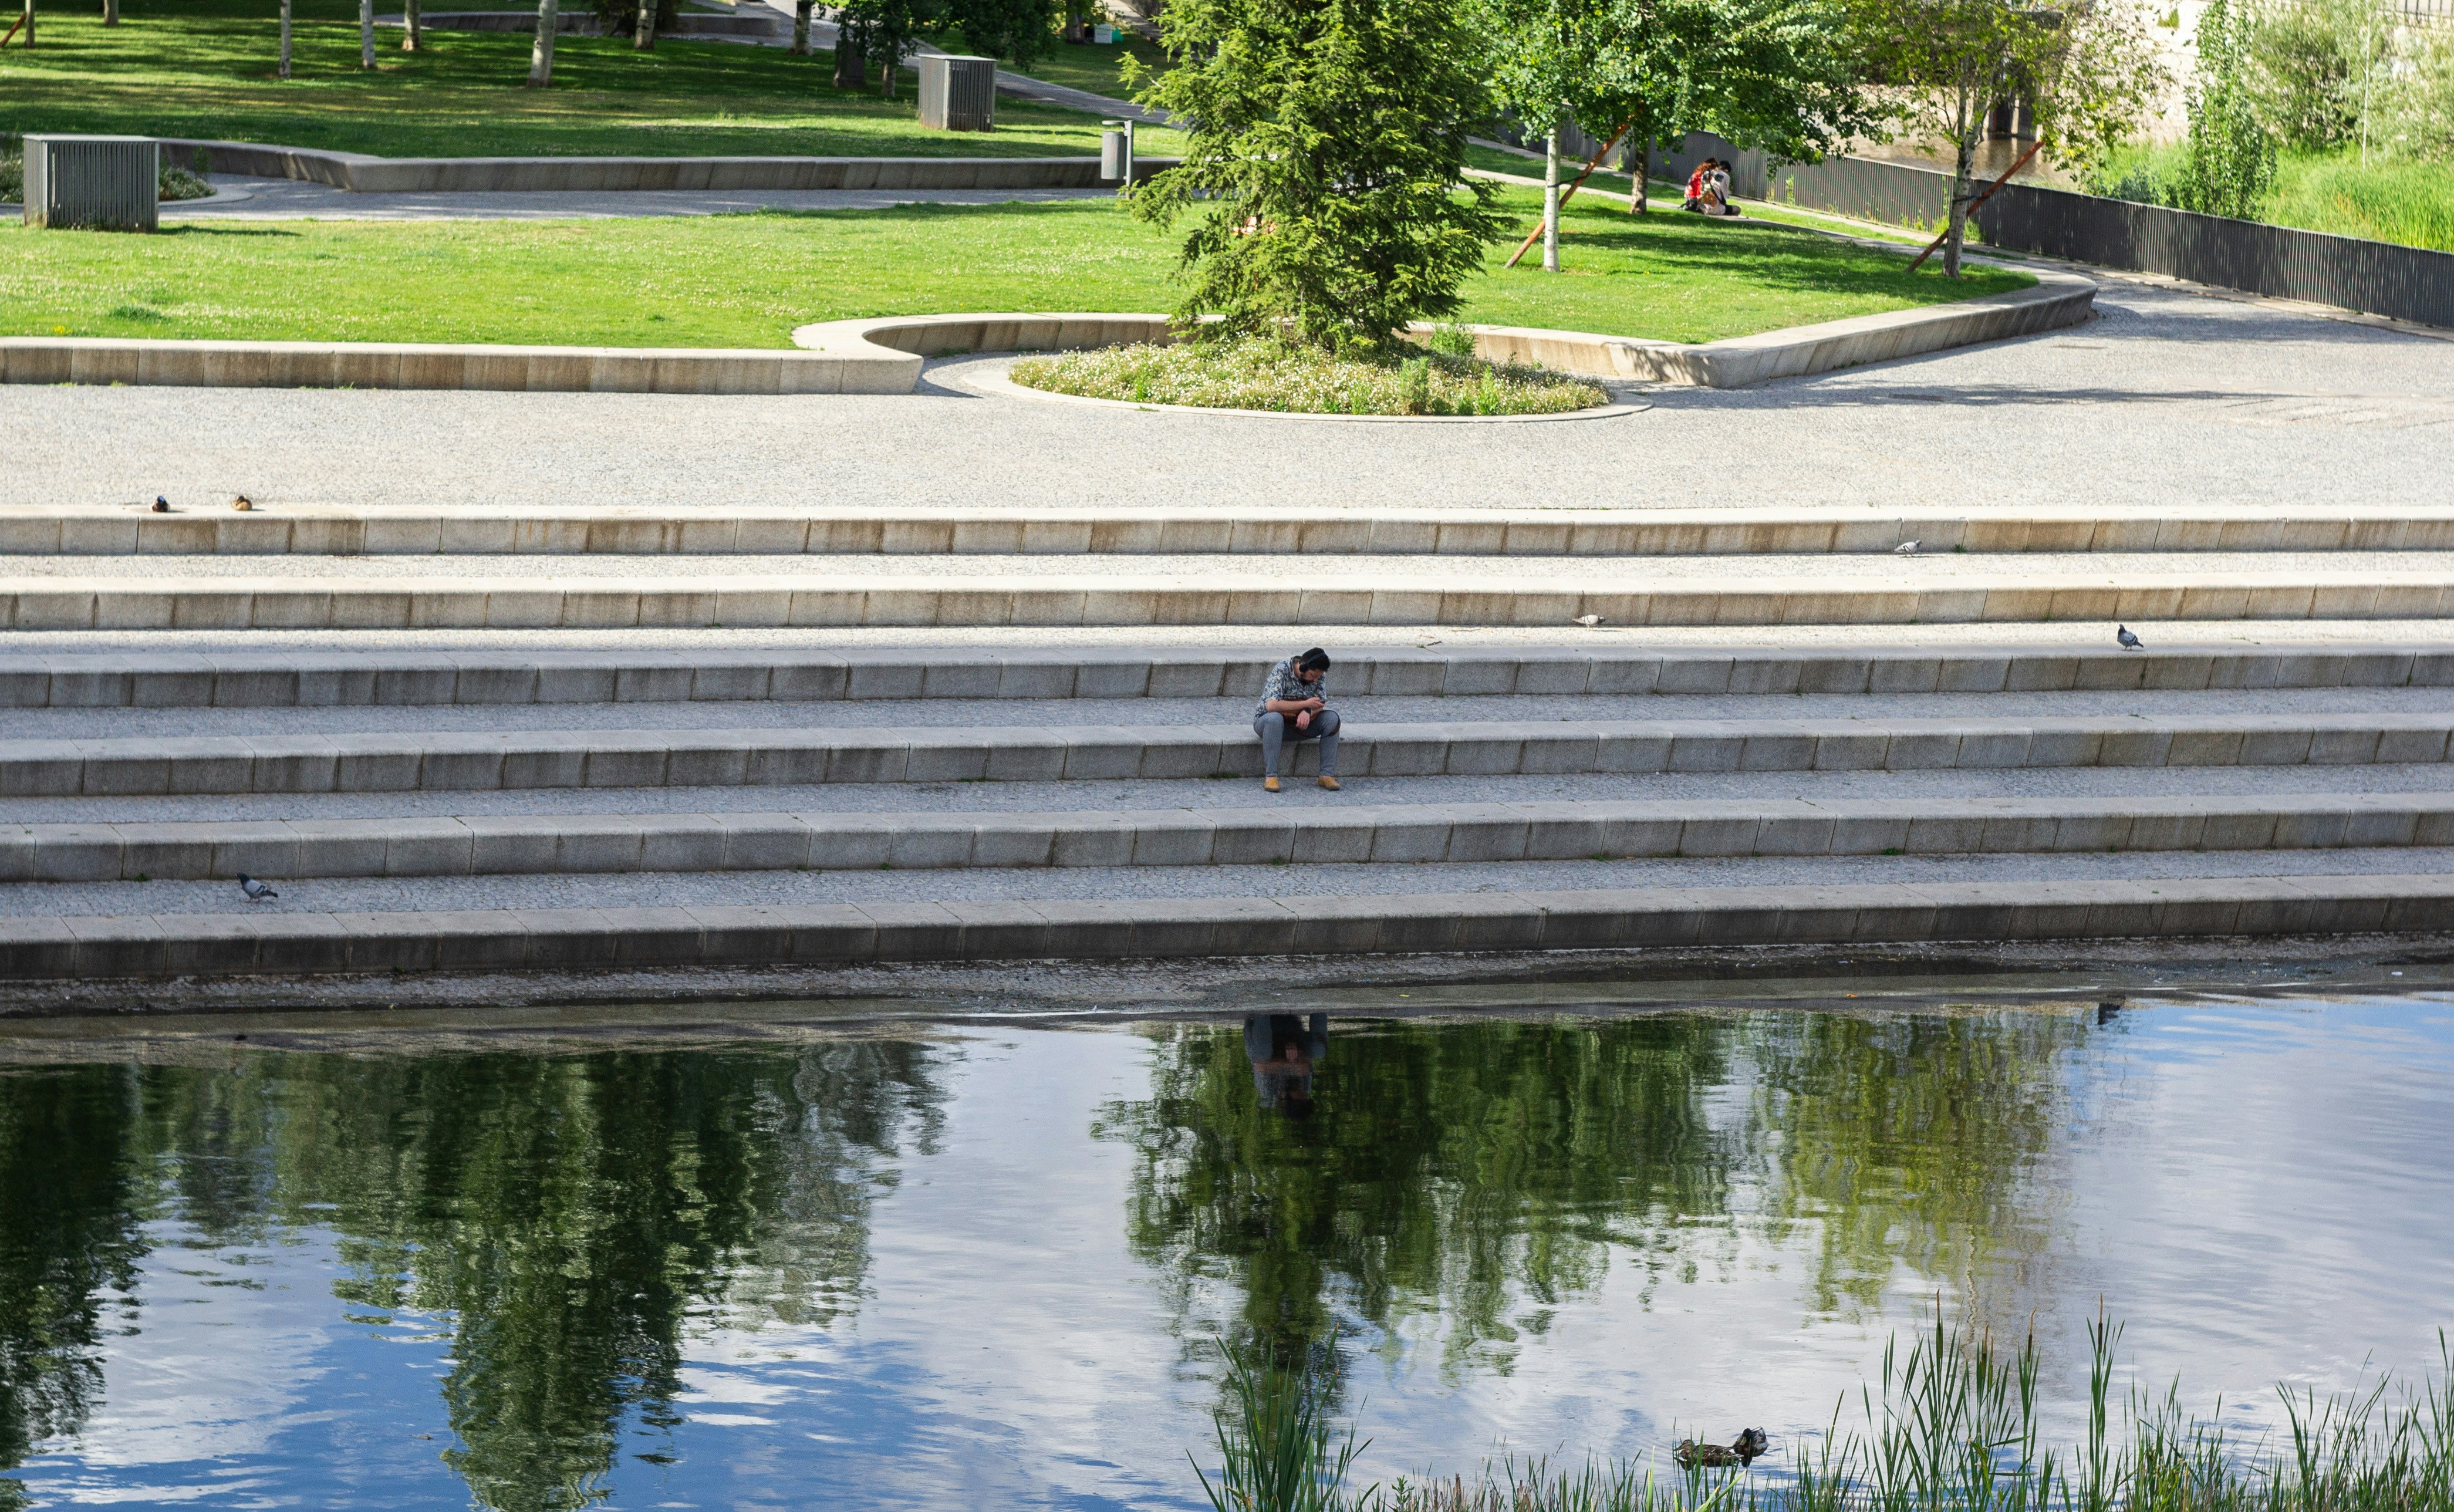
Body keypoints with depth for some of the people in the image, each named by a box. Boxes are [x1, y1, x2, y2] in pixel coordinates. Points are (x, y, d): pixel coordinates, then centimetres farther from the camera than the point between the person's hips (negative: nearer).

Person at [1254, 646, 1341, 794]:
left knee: (1332, 718, -19)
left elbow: (1321, 704, -7)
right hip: (1266, 721, -5)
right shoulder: (1281, 670, -24)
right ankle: (1270, 776, -36)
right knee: (1275, 718, -40)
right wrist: (1306, 704, -30)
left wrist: (1308, 711, -31)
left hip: (1302, 723, 5)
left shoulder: (1319, 674, -6)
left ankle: (1327, 774, -19)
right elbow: (1271, 705, -34)